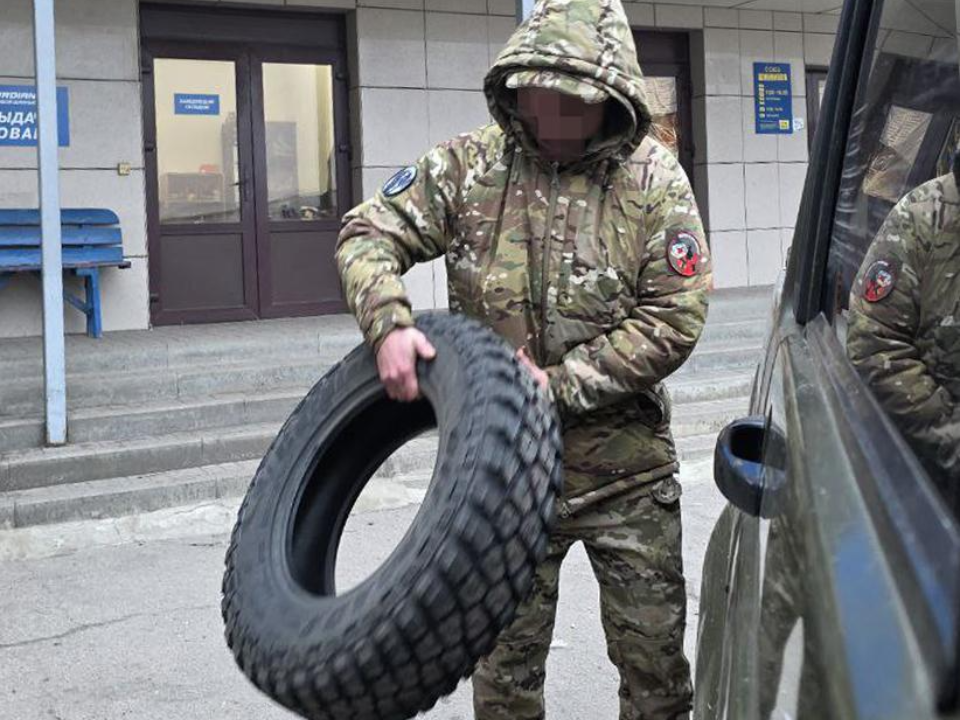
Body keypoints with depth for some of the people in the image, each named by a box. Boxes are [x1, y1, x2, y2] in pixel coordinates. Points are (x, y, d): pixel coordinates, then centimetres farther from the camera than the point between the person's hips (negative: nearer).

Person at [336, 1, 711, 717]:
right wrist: (389, 325, -20)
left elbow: (674, 321, -12)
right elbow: (369, 236, 0)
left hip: (628, 471, -1)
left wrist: (560, 386, -17)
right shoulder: (469, 165, -3)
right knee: (507, 656, 14)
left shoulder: (654, 180, -8)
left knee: (655, 655, 11)